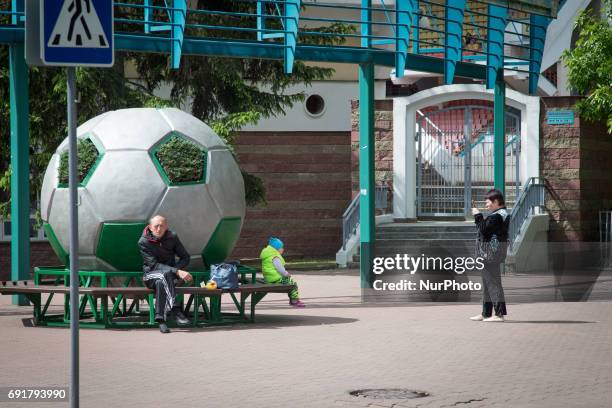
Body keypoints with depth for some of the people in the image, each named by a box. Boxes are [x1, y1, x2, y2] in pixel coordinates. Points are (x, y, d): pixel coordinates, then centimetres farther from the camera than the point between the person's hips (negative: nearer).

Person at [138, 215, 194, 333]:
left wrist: (177, 269, -14)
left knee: (160, 282, -36)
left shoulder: (172, 238, 1)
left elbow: (185, 258, 9)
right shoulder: (143, 242, -9)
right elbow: (154, 264, -18)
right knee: (165, 274, -37)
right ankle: (175, 310, -47)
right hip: (151, 275, -2)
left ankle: (161, 319, -42)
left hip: (170, 274, 2)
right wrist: (177, 272, -29)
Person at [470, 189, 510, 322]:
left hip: (492, 251, -11)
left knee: (492, 282, -9)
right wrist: (479, 218, 8)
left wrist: (478, 216, -11)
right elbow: (485, 228, 18)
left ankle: (499, 314, -9)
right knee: (487, 282, 16)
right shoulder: (501, 214, 17)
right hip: (490, 252, 11)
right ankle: (486, 313, 23)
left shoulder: (497, 216, -17)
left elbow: (484, 229, -22)